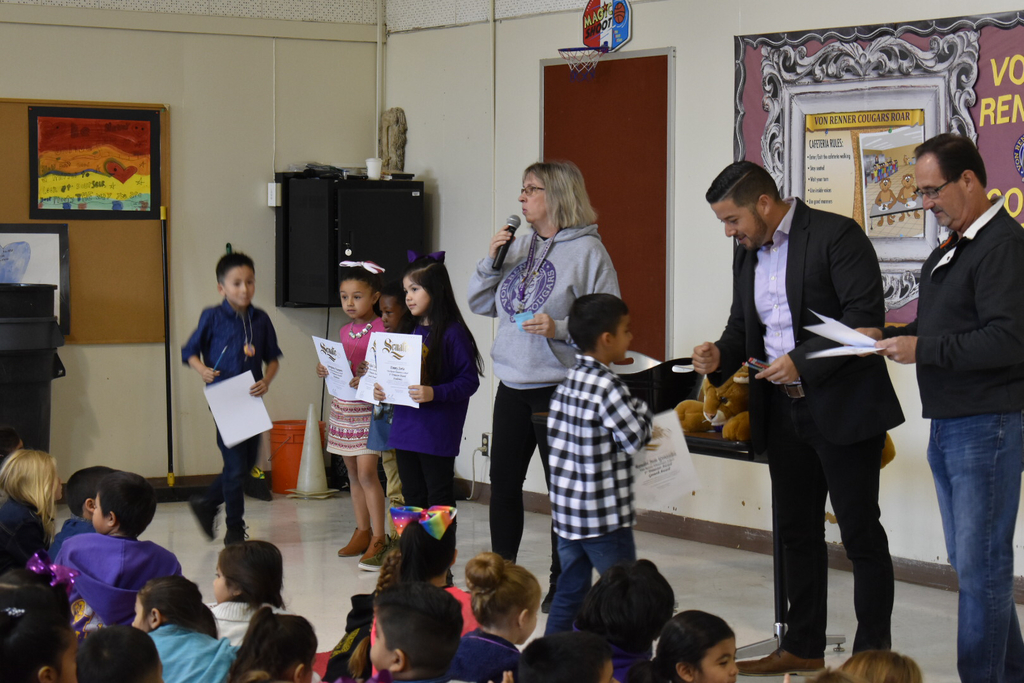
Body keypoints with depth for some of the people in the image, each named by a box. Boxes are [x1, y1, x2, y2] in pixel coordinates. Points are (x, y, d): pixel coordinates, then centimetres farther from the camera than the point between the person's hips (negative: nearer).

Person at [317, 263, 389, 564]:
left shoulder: (382, 329, -9)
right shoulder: (345, 331, 12)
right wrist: (325, 370, 1)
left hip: (369, 407, -7)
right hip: (343, 405, 7)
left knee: (367, 472, -11)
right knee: (353, 473, 10)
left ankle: (379, 537, -5)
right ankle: (362, 532, 17)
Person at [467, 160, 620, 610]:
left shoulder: (587, 251, -7)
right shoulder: (519, 247, 11)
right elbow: (480, 303, 16)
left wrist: (560, 329, -22)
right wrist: (491, 260, 2)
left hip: (559, 389, -7)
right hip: (512, 387, 7)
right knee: (503, 483, 14)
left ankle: (563, 585, 11)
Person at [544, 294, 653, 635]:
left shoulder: (568, 382, 7)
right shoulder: (608, 386, -18)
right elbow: (635, 438, -18)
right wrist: (643, 409, -1)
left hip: (567, 509, 8)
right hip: (604, 516, -8)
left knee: (570, 591, 14)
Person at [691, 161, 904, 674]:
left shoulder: (835, 236, -12)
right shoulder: (747, 257, 13)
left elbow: (865, 314, -19)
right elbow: (743, 326, 21)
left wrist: (802, 361, -23)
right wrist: (720, 357, -1)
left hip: (842, 405, -8)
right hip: (784, 410, 8)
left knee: (860, 531, -1)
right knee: (796, 530, 14)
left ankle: (873, 654, 7)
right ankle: (802, 648, 24)